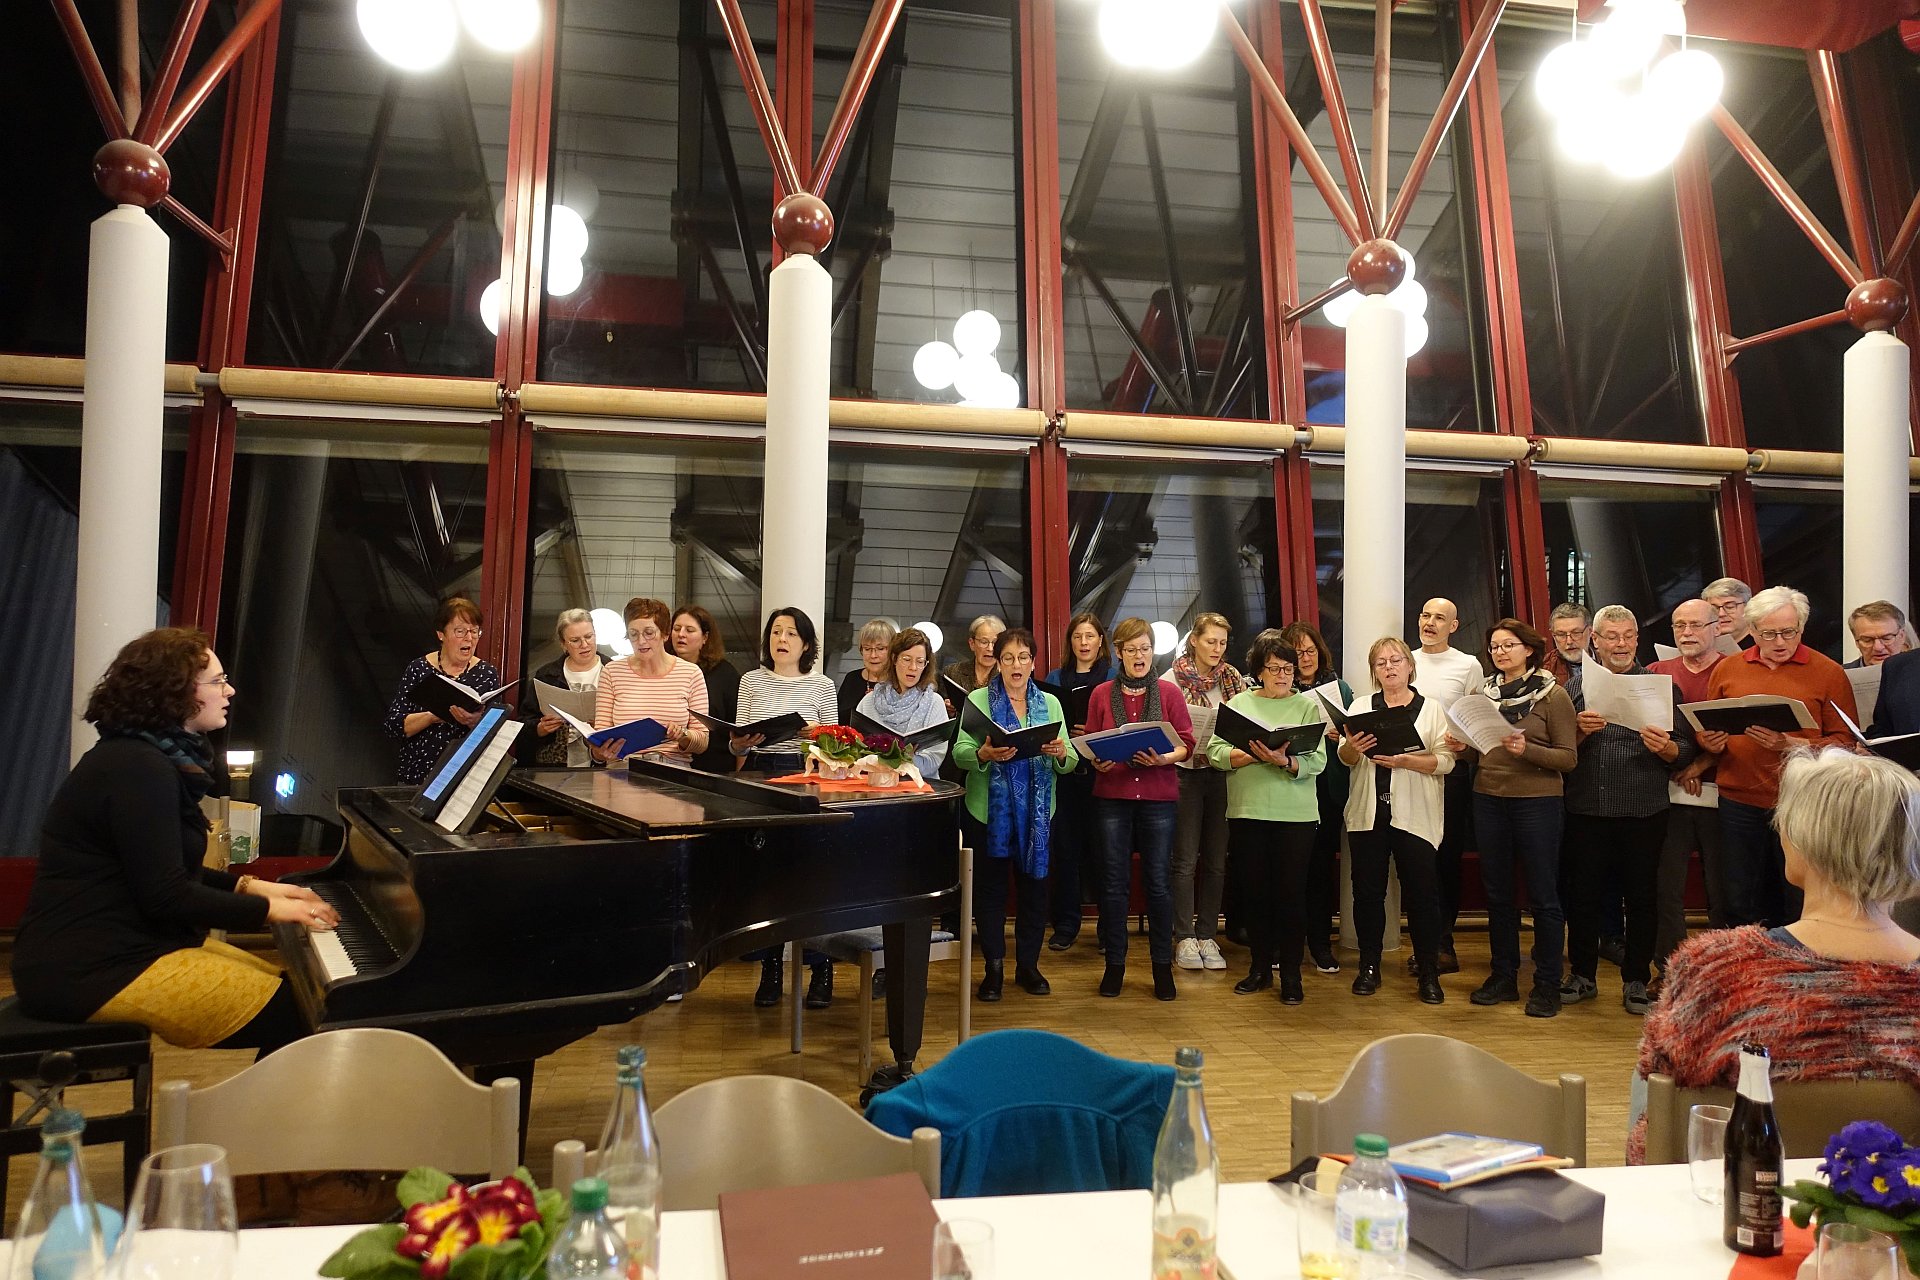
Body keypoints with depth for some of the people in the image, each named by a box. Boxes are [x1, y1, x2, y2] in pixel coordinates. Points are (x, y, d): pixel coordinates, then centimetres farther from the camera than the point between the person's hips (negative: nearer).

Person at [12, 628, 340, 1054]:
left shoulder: (141, 756, 13)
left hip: (113, 945, 11)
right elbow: (165, 897, -21)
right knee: (291, 1016, -16)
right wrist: (267, 909, -13)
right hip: (94, 971, -11)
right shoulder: (138, 769, -19)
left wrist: (250, 886, 8)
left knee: (289, 985, 8)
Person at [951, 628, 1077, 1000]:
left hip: (1037, 812, 2)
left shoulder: (1049, 703, 8)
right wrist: (985, 754, -29)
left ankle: (1028, 964, 22)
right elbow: (960, 754, -9)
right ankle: (994, 967, 16)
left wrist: (1061, 753, -20)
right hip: (988, 810, -2)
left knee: (1034, 886, 8)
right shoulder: (978, 699, 1)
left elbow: (1070, 761, 2)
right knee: (989, 887, 4)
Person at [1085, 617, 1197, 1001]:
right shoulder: (1101, 694, 5)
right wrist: (1097, 761, -12)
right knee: (1113, 882, 4)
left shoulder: (1169, 693, 3)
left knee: (1158, 882, 2)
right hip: (1112, 795, 1)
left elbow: (1186, 744, 2)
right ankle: (1114, 964, 15)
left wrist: (1165, 758, -17)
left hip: (1158, 796, -1)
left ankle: (1162, 966, 14)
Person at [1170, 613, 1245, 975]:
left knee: (1216, 860, 7)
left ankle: (1206, 935, 17)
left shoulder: (1232, 678, 5)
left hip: (1221, 775, 4)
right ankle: (1184, 938, 9)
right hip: (1185, 773, -3)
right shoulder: (1174, 679, -5)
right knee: (1186, 860, 0)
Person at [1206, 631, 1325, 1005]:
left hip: (1295, 815, -2)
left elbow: (1317, 761, -7)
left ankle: (1291, 974, 12)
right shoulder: (1239, 702, 8)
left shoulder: (1308, 705, 4)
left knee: (1291, 892, 1)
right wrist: (1252, 756, -16)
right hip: (1247, 811, 2)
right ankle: (1260, 967, 23)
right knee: (1256, 890, 9)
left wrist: (1285, 761, -24)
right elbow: (1215, 752, -2)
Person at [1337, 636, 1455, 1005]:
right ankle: (1369, 967, 16)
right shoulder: (1362, 706, 11)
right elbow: (1346, 760, 5)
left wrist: (1405, 760, -19)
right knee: (1367, 891, 4)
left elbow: (1446, 761, -4)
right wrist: (1352, 747, -18)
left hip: (1415, 816, -2)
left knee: (1421, 892, -2)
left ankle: (1428, 973, 8)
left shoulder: (1431, 708, 6)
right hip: (1368, 813, 2)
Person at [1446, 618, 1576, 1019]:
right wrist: (1462, 746, -2)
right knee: (1497, 893, 11)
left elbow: (1568, 757, -8)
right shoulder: (1484, 693, 10)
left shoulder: (1553, 695, -4)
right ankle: (1503, 976, 23)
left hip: (1537, 801, -5)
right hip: (1488, 798, 5)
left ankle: (1547, 984, 13)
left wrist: (1527, 750, -23)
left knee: (1542, 895, 2)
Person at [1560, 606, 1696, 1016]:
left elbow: (1687, 751, 1)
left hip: (1643, 812, -1)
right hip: (1586, 809, 1)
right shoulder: (1577, 685, 8)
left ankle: (1636, 981, 20)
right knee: (1583, 894, 8)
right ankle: (1582, 974, 22)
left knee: (1642, 897, 6)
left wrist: (1666, 748, -20)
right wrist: (1580, 731, -15)